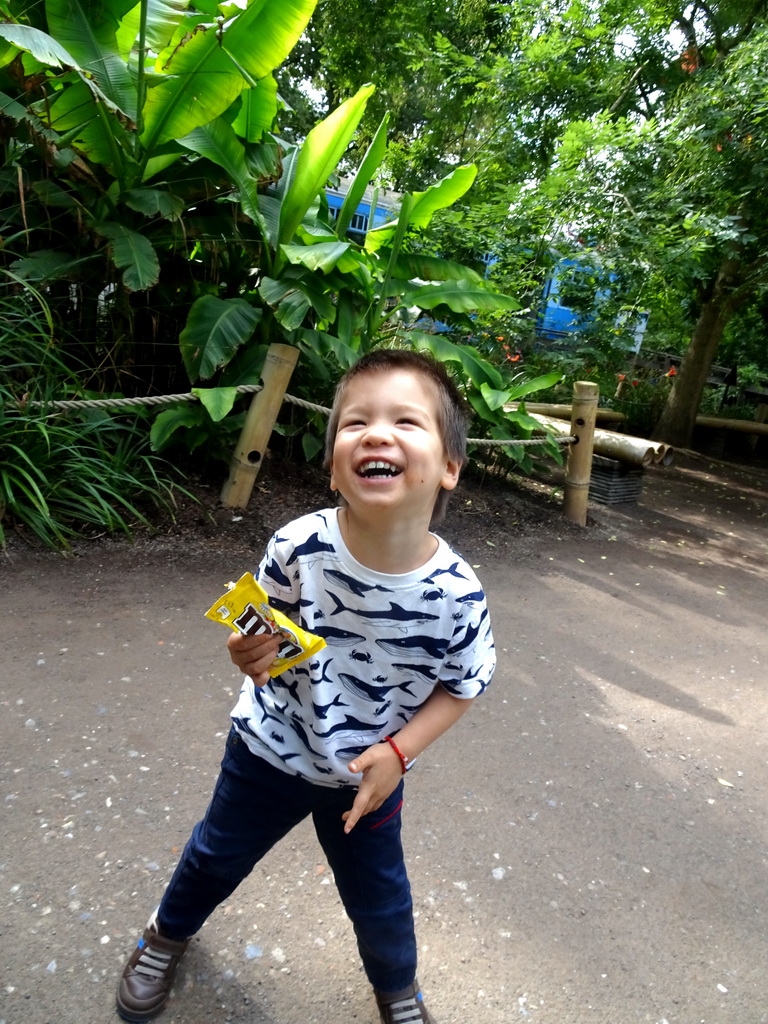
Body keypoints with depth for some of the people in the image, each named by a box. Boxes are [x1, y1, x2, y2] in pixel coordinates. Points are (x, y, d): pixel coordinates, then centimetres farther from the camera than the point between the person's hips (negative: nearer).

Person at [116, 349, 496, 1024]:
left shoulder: (457, 593, -28)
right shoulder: (299, 545, -27)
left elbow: (463, 685, -10)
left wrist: (398, 751, -20)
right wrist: (253, 654, -28)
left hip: (370, 772, 0)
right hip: (271, 746, 1)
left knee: (379, 898, 20)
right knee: (217, 854, 25)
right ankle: (169, 932, 60)